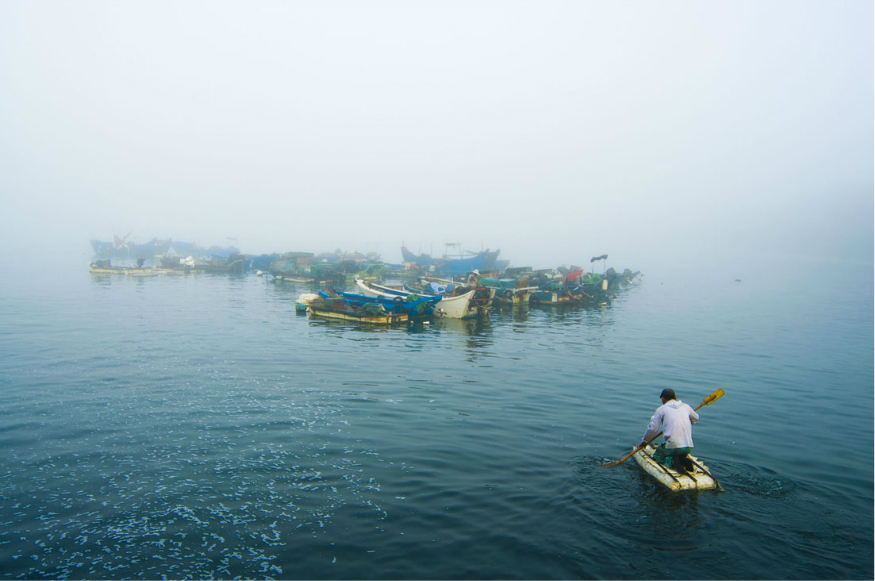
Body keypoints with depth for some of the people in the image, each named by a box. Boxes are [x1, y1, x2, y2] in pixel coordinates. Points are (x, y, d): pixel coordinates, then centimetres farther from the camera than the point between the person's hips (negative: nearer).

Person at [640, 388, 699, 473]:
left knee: (657, 456, 21)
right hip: (689, 447, 4)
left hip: (673, 446, -4)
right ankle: (683, 460, 0)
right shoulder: (686, 407, 13)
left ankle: (672, 461, -9)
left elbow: (653, 429, -1)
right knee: (682, 454, 35)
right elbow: (696, 418, 33)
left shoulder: (661, 409, 3)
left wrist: (644, 441, 15)